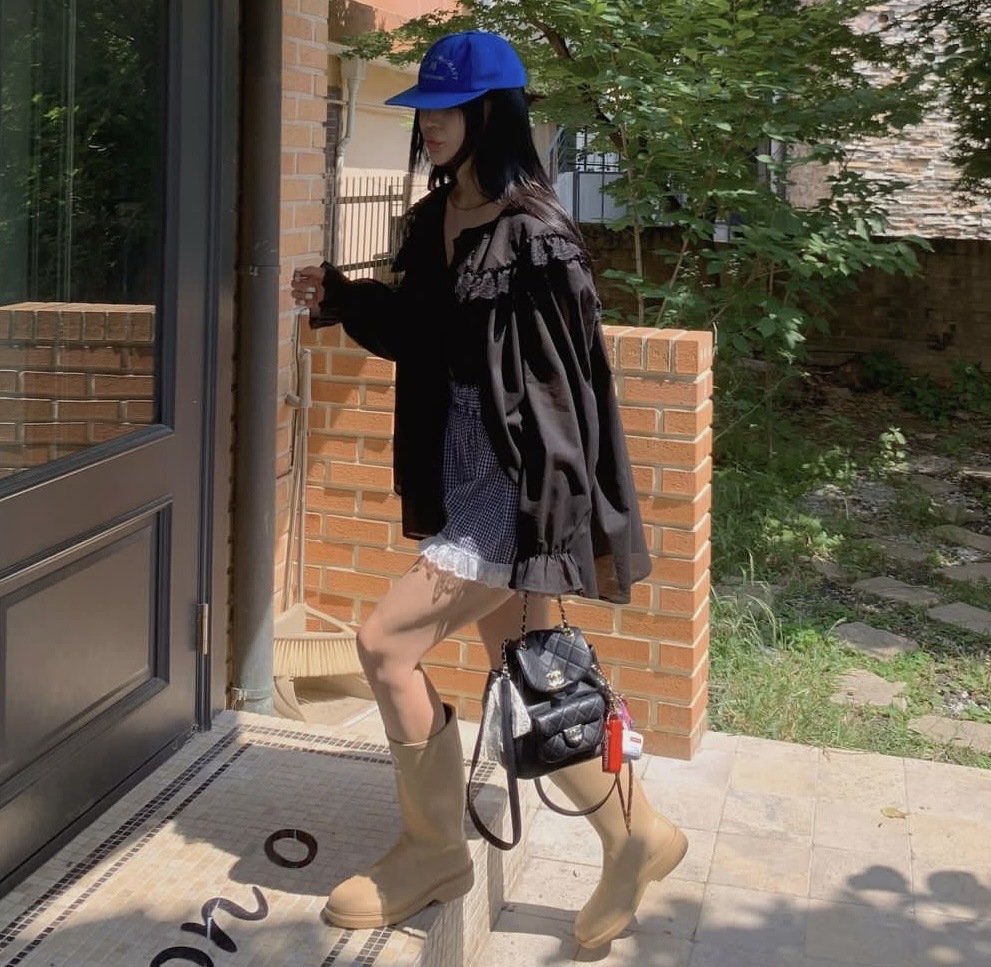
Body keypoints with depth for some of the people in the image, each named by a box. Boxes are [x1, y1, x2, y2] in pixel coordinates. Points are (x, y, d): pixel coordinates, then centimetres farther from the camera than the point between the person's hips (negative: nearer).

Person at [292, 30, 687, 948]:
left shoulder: (535, 238, -15)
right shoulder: (432, 220, 9)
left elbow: (573, 382, -16)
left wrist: (570, 523, -17)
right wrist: (340, 298, 6)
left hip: (516, 490, -9)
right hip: (464, 482, 9)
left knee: (384, 643, -9)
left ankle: (434, 849, 11)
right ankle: (634, 836, 29)